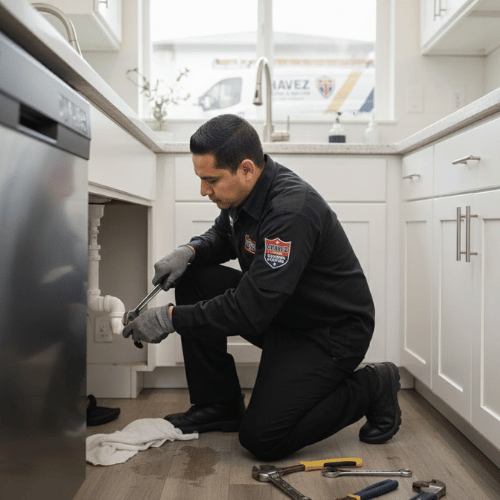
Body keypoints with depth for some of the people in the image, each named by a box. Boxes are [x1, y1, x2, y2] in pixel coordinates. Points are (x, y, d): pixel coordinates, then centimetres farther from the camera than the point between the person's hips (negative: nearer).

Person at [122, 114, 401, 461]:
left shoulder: (292, 209, -32)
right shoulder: (244, 191, -4)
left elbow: (251, 310, -34)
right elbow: (222, 237, 17)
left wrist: (171, 318, -28)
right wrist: (189, 251, -6)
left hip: (333, 331, -9)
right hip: (280, 313, 9)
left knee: (262, 439, -15)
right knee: (194, 280, -5)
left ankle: (372, 388, 5)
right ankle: (220, 406, 7)